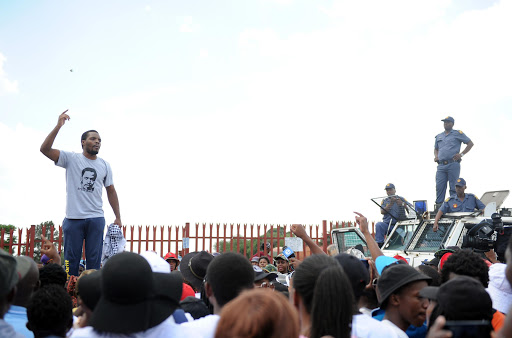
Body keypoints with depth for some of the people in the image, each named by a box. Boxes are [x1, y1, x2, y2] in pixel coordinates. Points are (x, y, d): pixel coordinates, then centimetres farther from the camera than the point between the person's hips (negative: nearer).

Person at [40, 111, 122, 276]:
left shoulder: (105, 165, 12)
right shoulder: (71, 158, 2)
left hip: (96, 219, 3)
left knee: (94, 261, 3)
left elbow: (111, 191, 16)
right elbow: (45, 149, -10)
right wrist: (58, 126, -19)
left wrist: (118, 218, 11)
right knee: (71, 260, 3)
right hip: (73, 218, -2)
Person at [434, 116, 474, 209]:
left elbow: (470, 143, 7)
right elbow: (436, 149, 33)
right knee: (439, 186, -4)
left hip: (453, 164, -4)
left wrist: (461, 154, -3)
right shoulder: (439, 136, 23)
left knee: (453, 187, -5)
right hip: (441, 165, 4)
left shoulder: (458, 134, 8)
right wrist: (436, 156, 11)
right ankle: (438, 206, -3)